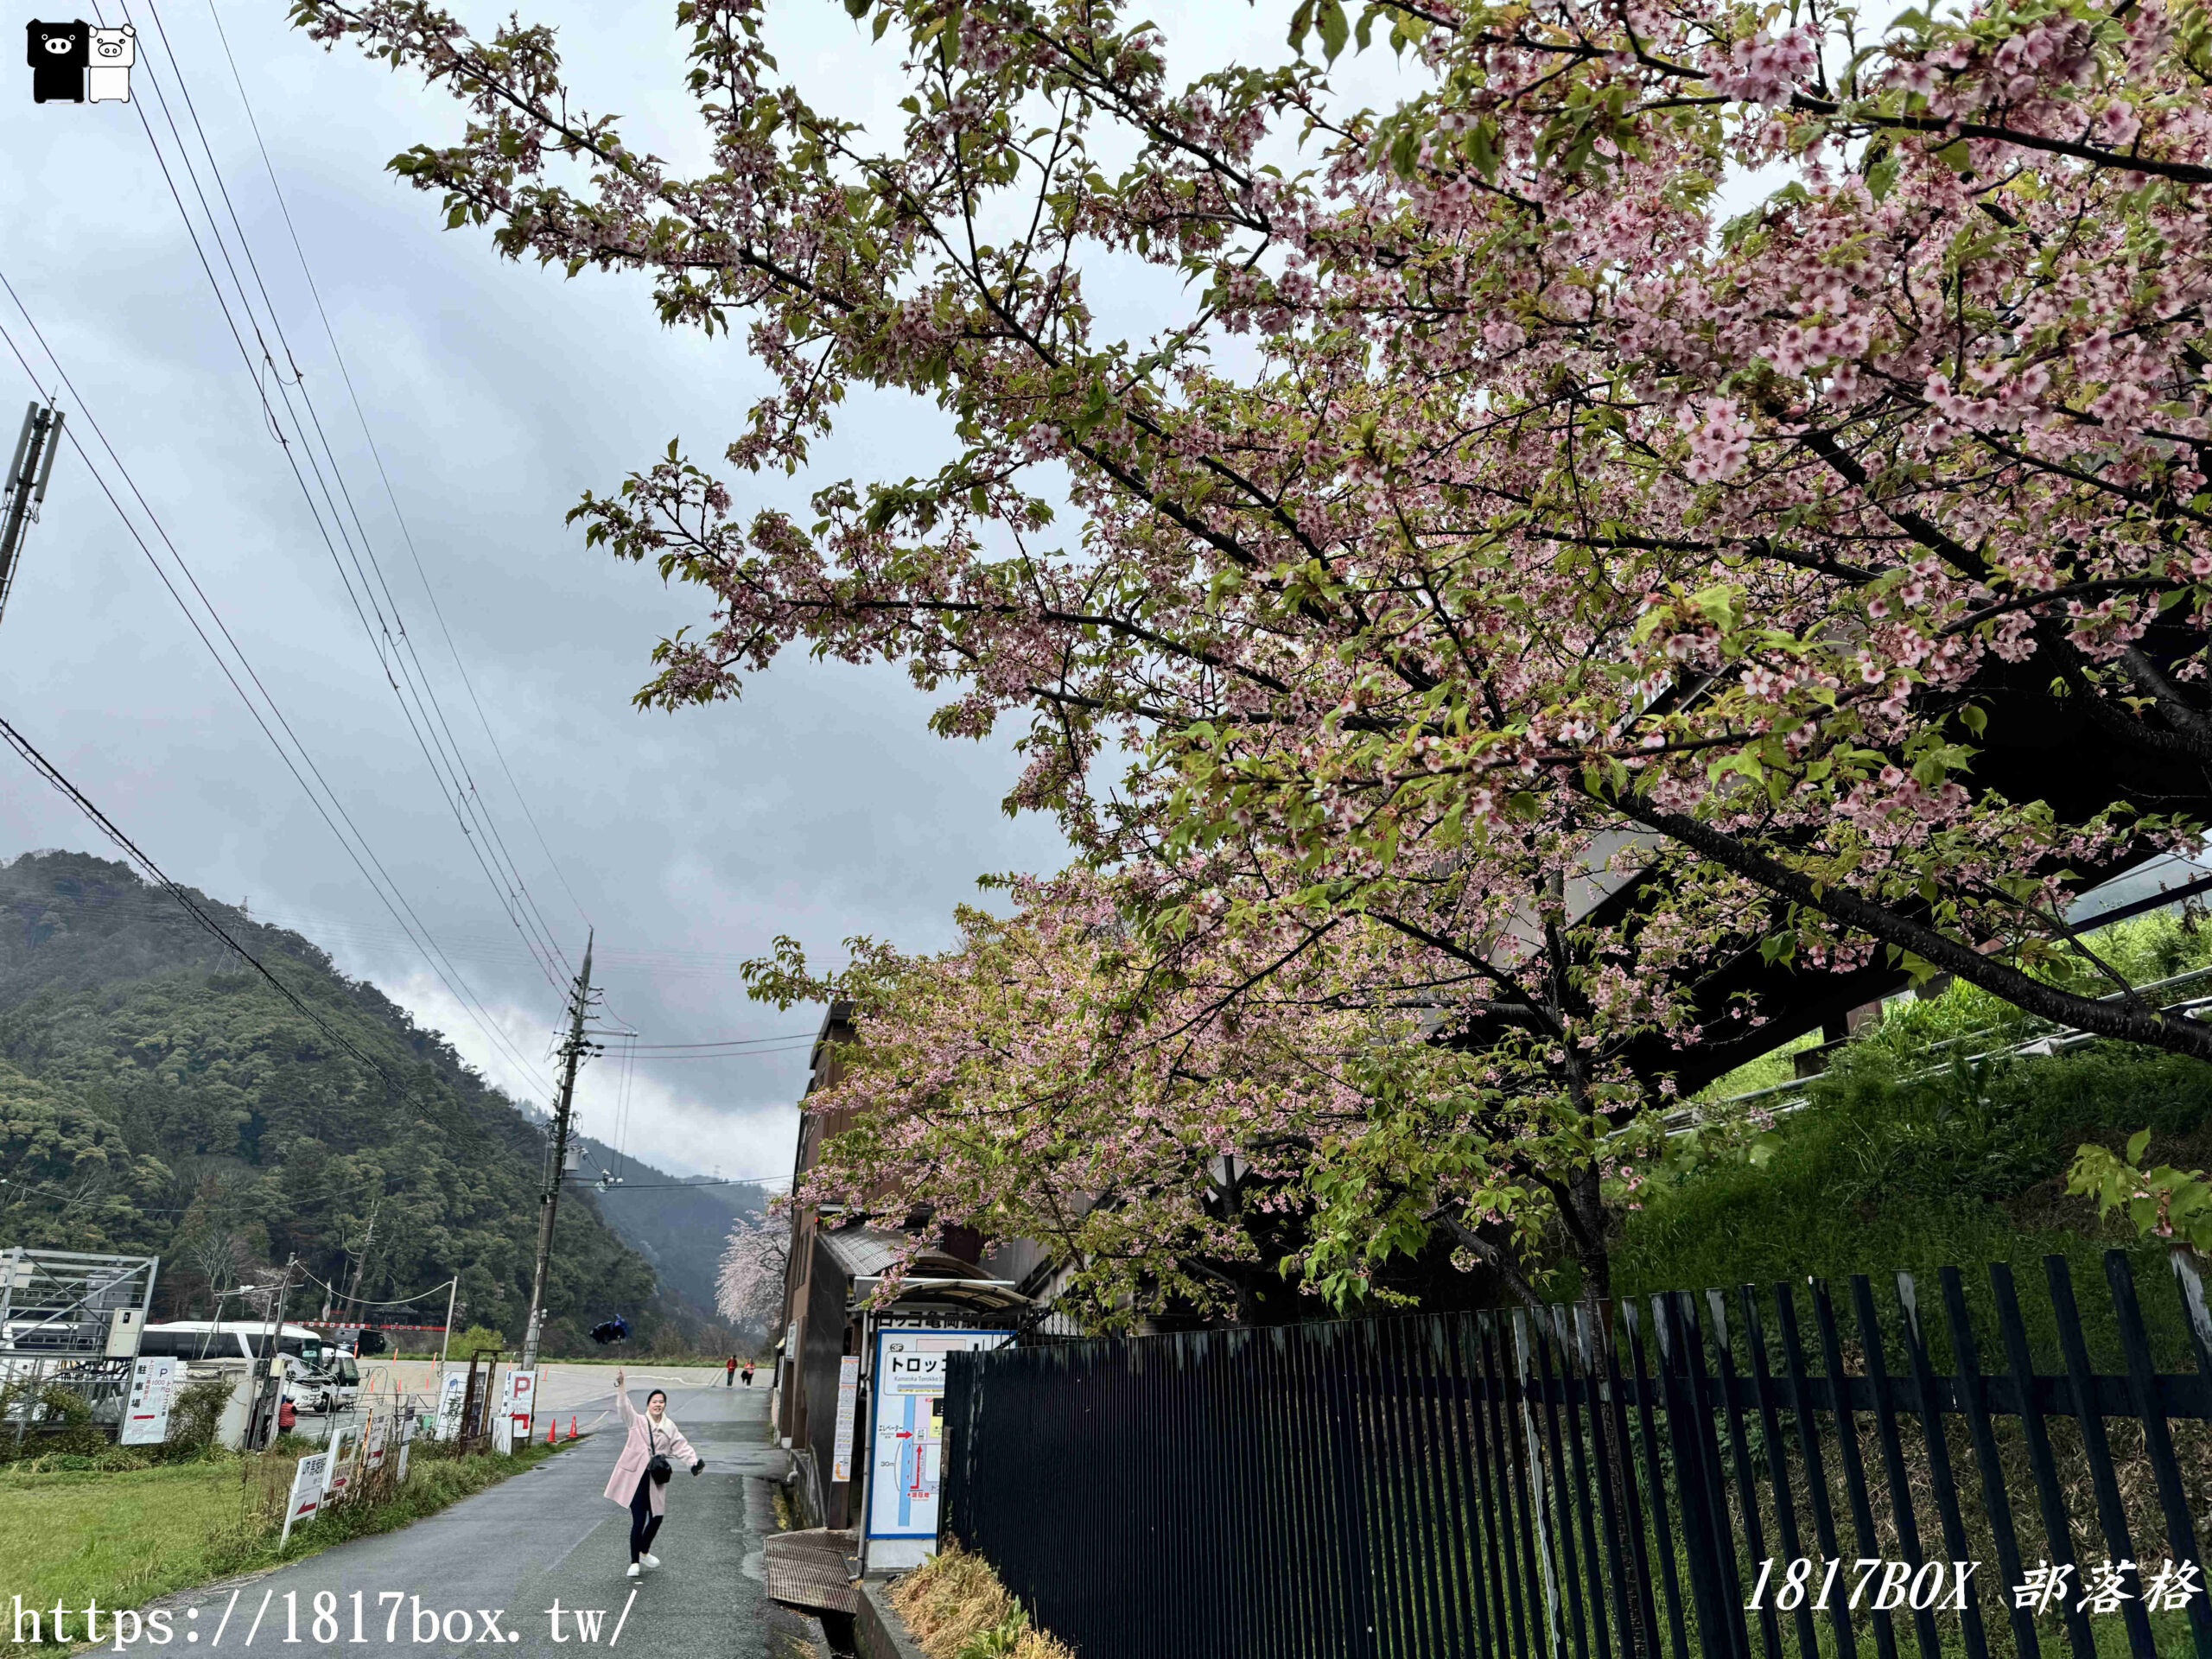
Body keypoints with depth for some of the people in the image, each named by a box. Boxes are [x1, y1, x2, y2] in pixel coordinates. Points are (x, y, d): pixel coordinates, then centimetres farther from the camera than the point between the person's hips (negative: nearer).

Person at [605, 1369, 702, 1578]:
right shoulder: (637, 1421, -1)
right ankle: (634, 1562, 9)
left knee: (657, 1517, 11)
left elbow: (681, 1446, 3)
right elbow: (623, 1406, -14)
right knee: (639, 1520, -7)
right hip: (636, 1477, -4)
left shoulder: (670, 1427, 8)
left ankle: (644, 1552, 36)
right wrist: (620, 1386, -29)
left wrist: (694, 1461, -13)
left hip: (655, 1479, 4)